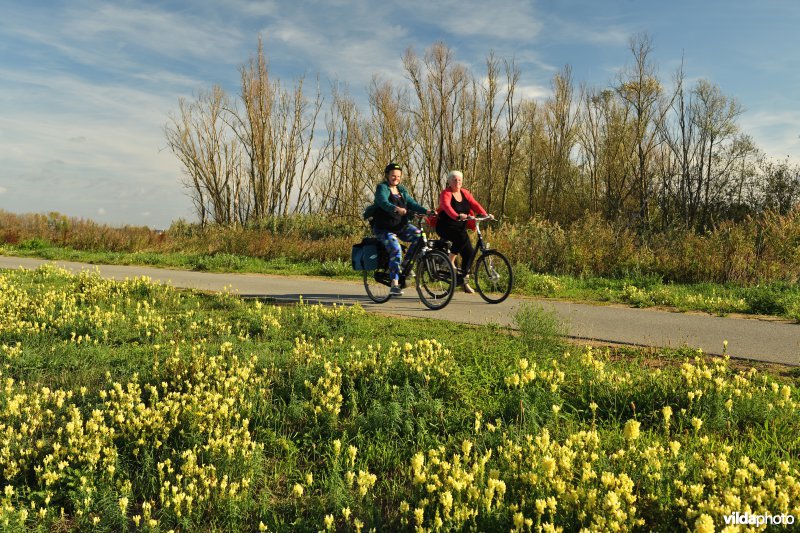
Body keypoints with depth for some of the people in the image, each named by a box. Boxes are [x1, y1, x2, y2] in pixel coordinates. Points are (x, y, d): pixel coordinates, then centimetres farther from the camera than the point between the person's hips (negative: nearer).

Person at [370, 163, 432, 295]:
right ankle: (394, 285, -19)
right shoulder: (382, 188, -7)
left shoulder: (402, 190, 13)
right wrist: (397, 209, -47)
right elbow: (383, 202, -27)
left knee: (418, 235, -18)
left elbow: (412, 204, 1)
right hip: (384, 228, -6)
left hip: (401, 226, 6)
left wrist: (426, 211, -17)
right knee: (396, 250, -26)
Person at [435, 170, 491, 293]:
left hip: (460, 228, 7)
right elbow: (447, 207, -32)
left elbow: (475, 204, -5)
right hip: (446, 227, -7)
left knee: (469, 252, -2)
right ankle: (450, 262, -16)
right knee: (463, 238, -34)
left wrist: (485, 215, -23)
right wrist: (457, 216, -51)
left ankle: (464, 281, 10)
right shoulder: (445, 194, -12)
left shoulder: (464, 193, 7)